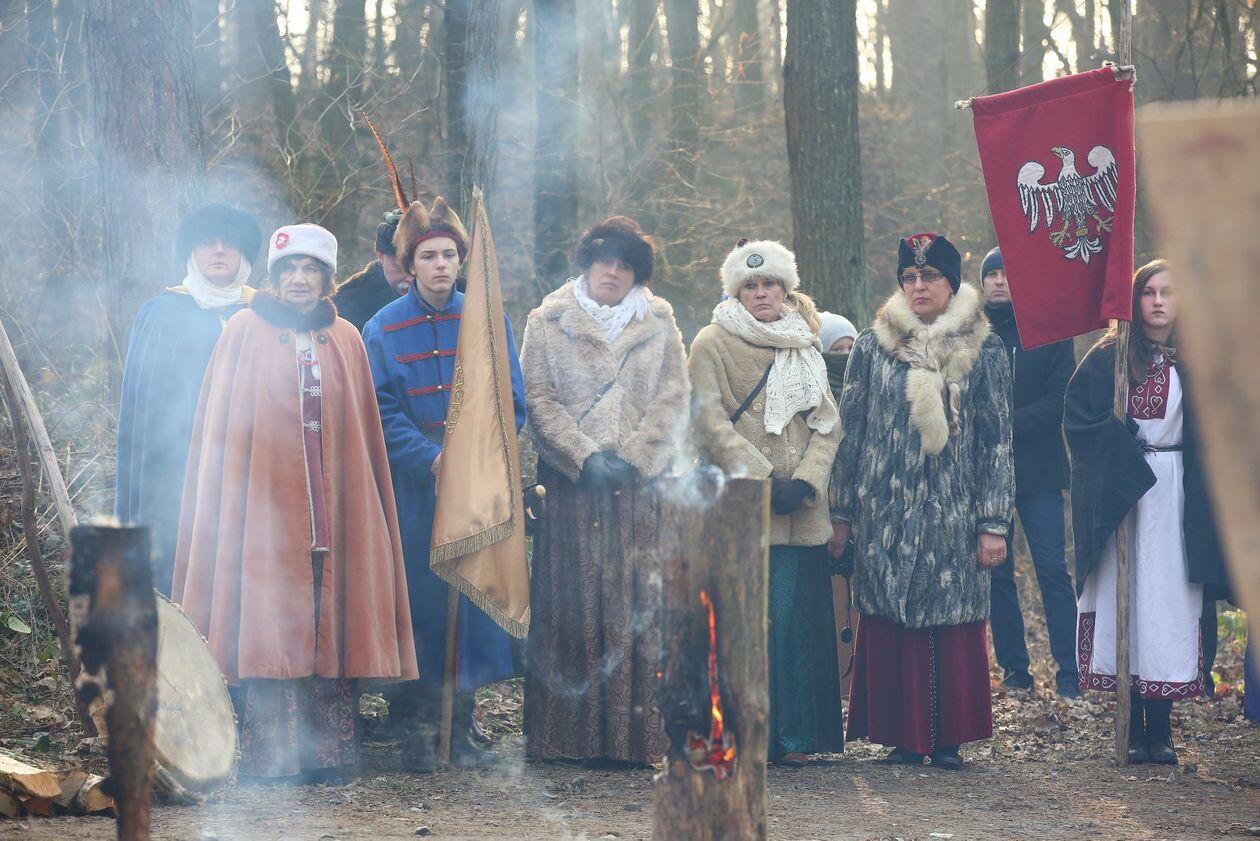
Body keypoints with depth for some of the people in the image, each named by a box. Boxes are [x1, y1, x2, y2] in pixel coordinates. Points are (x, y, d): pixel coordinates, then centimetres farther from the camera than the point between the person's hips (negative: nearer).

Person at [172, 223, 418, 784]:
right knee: (268, 627, -6)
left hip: (332, 507, 3)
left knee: (329, 628, 0)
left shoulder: (345, 342, 12)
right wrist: (229, 505, -6)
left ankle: (326, 757, 4)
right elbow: (221, 430, 2)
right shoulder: (246, 333, 4)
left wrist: (360, 504, 7)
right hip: (264, 504, -3)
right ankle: (268, 759, -2)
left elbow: (363, 434, 13)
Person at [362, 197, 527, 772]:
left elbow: (512, 402, 5)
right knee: (420, 596, -3)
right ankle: (419, 723, 5)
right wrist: (431, 458, -15)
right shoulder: (383, 329, 3)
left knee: (473, 592, 1)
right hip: (413, 486, -1)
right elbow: (383, 413, -3)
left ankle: (463, 723, 9)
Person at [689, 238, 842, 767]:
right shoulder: (713, 345, 2)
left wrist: (806, 481, -7)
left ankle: (792, 734, 7)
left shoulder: (804, 347, 18)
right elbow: (710, 421, -7)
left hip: (800, 512, 4)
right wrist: (764, 480, -14)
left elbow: (827, 421, 11)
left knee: (794, 618, 1)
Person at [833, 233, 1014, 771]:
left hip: (954, 513, -1)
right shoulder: (872, 346, 6)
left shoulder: (983, 350, 3)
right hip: (885, 513, 1)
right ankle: (903, 735, 9)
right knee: (889, 622, 0)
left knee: (954, 620, 0)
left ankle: (949, 737, 9)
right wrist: (843, 514, 6)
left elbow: (997, 440, 2)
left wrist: (994, 523, -3)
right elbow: (850, 432, 9)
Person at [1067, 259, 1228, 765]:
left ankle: (1160, 730, 3)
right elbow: (1081, 419, -2)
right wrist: (1126, 457, -11)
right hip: (1119, 492, -1)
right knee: (1126, 601, -3)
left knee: (1168, 601, -2)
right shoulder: (1108, 359, 3)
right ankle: (1134, 729, 1)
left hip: (1175, 494, 1)